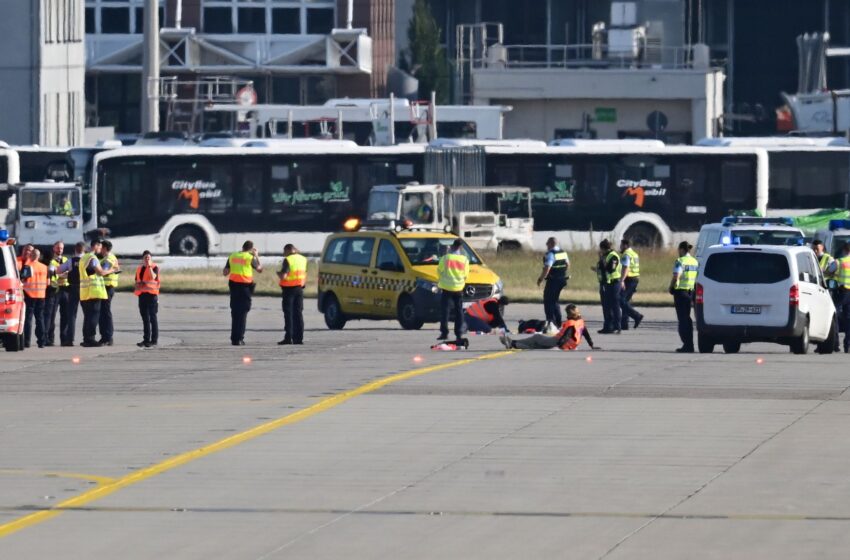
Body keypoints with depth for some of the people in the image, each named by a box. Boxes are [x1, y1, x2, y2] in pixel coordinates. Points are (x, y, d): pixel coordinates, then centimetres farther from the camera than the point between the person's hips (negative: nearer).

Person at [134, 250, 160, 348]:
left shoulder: (154, 268, -3)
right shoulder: (139, 269, 16)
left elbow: (153, 277, -22)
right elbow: (137, 281, 25)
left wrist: (149, 266, -18)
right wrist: (137, 286, 4)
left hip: (152, 295, -7)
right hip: (142, 295, 7)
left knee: (152, 317, -5)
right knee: (145, 318, 10)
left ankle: (154, 339, -3)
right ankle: (146, 339, 15)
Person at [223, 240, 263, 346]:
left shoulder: (232, 257, 6)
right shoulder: (250, 258, -6)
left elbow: (225, 272, 6)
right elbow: (260, 269, 7)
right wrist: (257, 256, 18)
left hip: (234, 285, 4)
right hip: (245, 286, -4)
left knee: (235, 312, 12)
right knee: (243, 313, 0)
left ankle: (234, 338, 12)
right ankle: (239, 338, -5)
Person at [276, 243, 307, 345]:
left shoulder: (288, 260, -14)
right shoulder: (303, 259, 8)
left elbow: (283, 276, -19)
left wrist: (278, 273, 0)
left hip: (289, 288, -6)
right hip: (299, 289, 6)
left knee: (288, 314, -3)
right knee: (298, 314, 9)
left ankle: (288, 337, -6)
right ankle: (299, 338, 7)